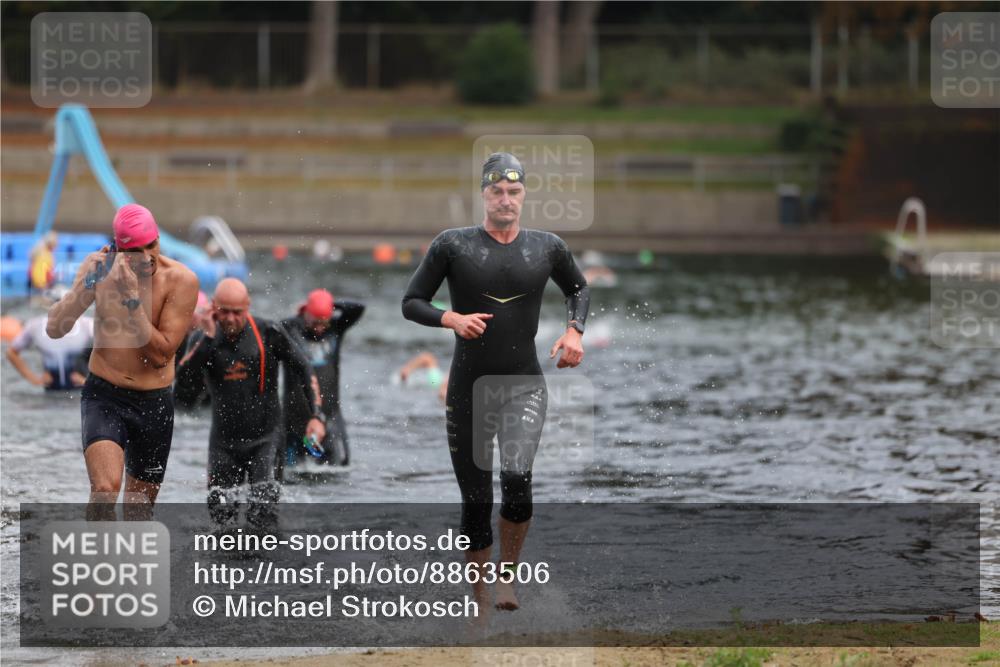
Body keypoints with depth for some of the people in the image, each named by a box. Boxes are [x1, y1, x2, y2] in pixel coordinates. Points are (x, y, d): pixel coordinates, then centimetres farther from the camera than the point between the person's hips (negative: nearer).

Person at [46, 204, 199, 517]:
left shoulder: (180, 280, -12)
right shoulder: (99, 267, -6)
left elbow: (161, 355, -16)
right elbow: (54, 329, -8)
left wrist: (133, 300, -25)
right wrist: (88, 285, -21)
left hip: (155, 403, 1)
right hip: (104, 397, -1)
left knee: (139, 508, 13)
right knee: (105, 490, -26)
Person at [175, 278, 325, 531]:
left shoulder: (268, 334, -8)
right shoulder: (203, 340, -3)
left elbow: (304, 371, 0)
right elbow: (182, 380, -19)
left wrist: (317, 415, -8)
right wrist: (208, 337, -23)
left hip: (264, 436, -2)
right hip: (223, 439, 2)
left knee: (262, 513, -16)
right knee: (221, 512, 3)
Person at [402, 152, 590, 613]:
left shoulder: (547, 248, 4)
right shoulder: (453, 245, -2)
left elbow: (579, 289, 23)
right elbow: (411, 303, 2)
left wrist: (575, 330, 5)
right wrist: (451, 319, -16)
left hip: (524, 385, 0)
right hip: (469, 386, 0)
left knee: (516, 478, -24)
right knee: (476, 501, 3)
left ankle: (508, 575, -4)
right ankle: (480, 600, 18)